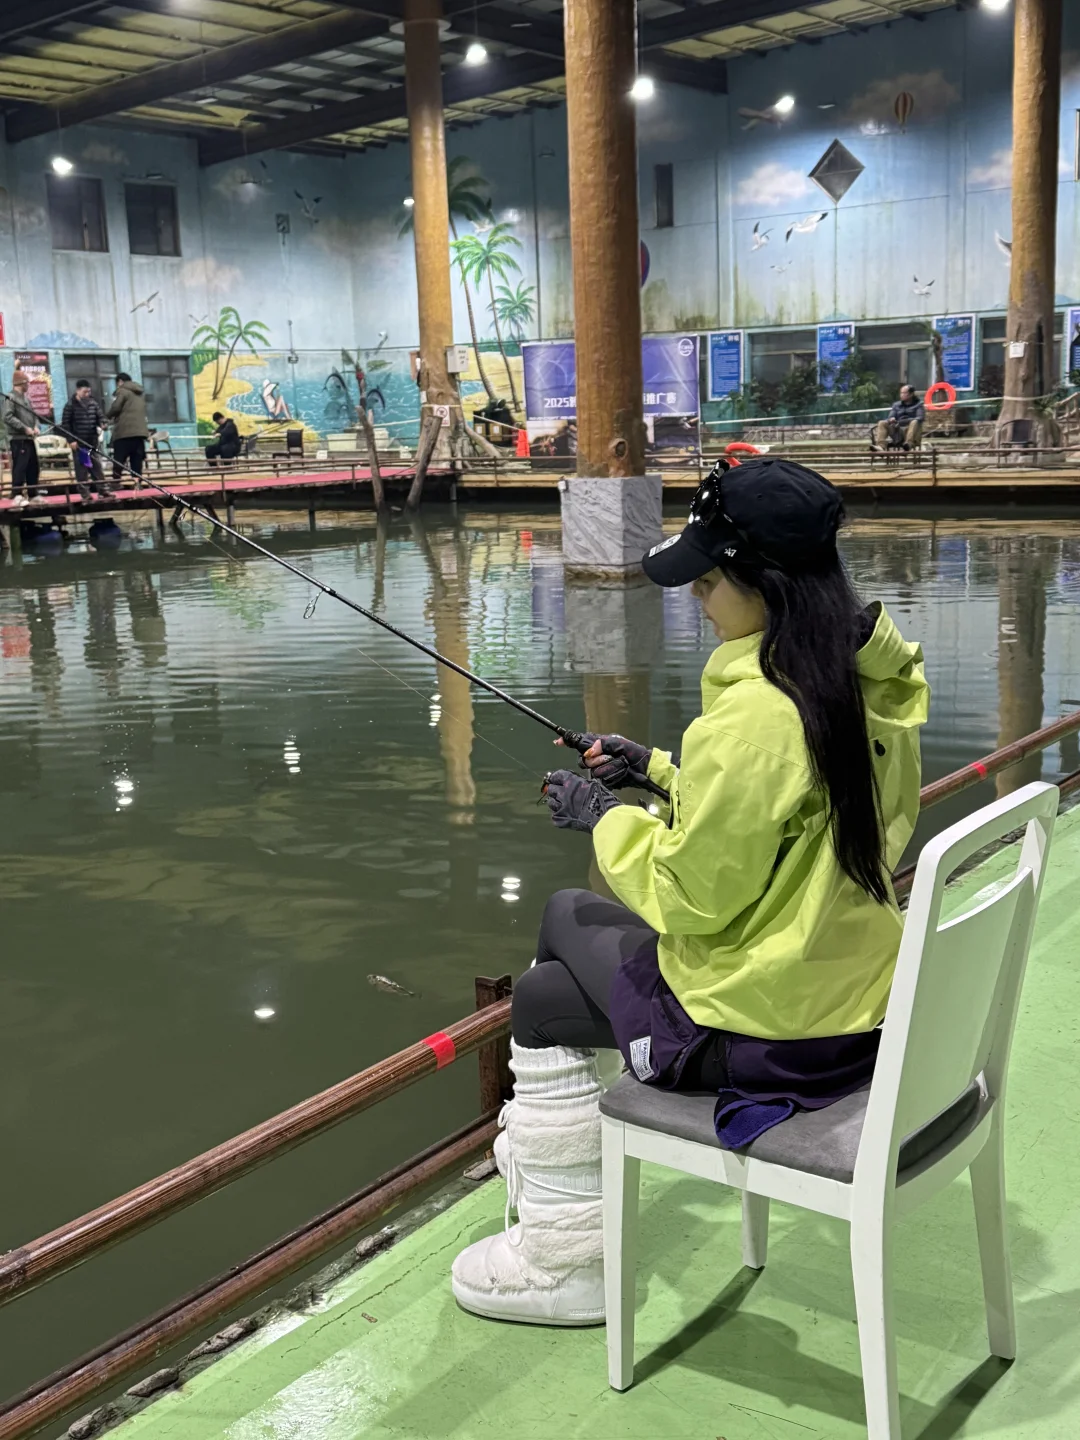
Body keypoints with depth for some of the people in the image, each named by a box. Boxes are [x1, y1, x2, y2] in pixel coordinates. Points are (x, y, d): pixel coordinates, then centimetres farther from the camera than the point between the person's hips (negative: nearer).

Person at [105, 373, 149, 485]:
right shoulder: (140, 393, 23)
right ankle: (138, 483, -1)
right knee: (137, 460, 5)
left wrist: (108, 418, 9)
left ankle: (115, 483, -4)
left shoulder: (122, 391, -1)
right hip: (140, 430, 6)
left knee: (118, 459, -2)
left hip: (125, 431, -6)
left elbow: (115, 408, -10)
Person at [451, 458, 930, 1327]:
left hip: (764, 1026, -9)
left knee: (542, 1003, 13)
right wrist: (664, 770, 8)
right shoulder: (872, 685, -1)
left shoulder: (753, 718, -29)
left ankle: (565, 1260, 24)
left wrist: (604, 817, -6)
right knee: (568, 914, 23)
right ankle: (543, 1161, 40)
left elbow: (692, 894, -20)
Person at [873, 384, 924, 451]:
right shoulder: (896, 404, 21)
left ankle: (909, 444, -58)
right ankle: (881, 446, -40)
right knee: (882, 423, -16)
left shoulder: (918, 404, 9)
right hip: (897, 430, 3)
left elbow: (920, 418, -6)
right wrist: (891, 420, -14)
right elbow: (891, 417, 15)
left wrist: (901, 422, -20)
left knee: (915, 422, -34)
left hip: (912, 430, -3)